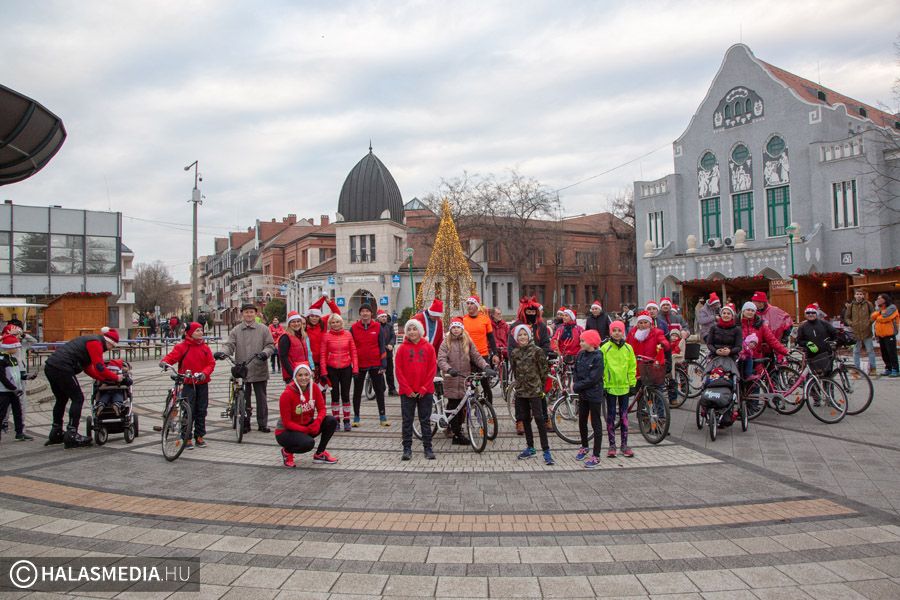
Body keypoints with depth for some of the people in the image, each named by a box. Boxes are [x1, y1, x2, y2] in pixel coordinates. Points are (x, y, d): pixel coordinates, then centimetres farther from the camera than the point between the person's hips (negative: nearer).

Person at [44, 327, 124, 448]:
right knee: (77, 399, -2)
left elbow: (88, 368, 27)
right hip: (62, 368, -10)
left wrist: (105, 380, 21)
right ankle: (71, 436, -2)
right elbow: (100, 369, -13)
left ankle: (56, 434, 32)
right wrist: (116, 378, -1)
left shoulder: (89, 341, 25)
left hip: (49, 366, 10)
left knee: (61, 399, 22)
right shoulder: (96, 343, -7)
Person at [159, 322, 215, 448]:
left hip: (202, 383, 4)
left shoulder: (205, 347, 7)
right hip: (188, 383, -4)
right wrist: (164, 362, -32)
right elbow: (172, 356, -10)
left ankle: (199, 436, 20)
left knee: (201, 411, 9)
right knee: (188, 411, -5)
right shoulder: (181, 346, -2)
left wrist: (204, 373, -14)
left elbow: (211, 363, 3)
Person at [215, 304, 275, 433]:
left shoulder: (263, 329, 4)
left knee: (261, 398, 5)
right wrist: (223, 353, -22)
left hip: (259, 370, -1)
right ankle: (244, 424, 17)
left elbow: (270, 345, 2)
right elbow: (230, 345, -1)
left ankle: (262, 424, 16)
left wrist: (265, 353, -18)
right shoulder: (235, 330, 7)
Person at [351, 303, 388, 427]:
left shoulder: (377, 326, -1)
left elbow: (382, 346, 1)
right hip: (359, 364, 0)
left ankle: (382, 416, 13)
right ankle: (356, 417, 18)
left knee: (379, 390, 5)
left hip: (375, 364, 0)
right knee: (357, 391, 9)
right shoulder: (354, 328, -1)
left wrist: (383, 364, -3)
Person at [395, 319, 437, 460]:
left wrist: (424, 388, -7)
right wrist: (408, 390, -9)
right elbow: (398, 370, -1)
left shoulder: (429, 347, 2)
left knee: (425, 421, 8)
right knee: (407, 421, 5)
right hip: (407, 392, 0)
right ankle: (407, 449, 13)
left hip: (425, 391, 0)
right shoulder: (402, 348, 1)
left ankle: (428, 448, 15)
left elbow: (433, 369, 0)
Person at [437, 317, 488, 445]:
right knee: (453, 406, -3)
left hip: (465, 378, 3)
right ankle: (457, 434, 1)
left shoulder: (468, 342, 10)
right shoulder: (446, 343, 2)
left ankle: (456, 429, 17)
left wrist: (486, 367, -10)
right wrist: (449, 369, -27)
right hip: (451, 379, -2)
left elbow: (476, 356, 6)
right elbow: (441, 360, -8)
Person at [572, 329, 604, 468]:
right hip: (583, 394, 7)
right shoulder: (581, 354, 3)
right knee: (582, 422, 18)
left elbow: (592, 379, -20)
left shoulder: (598, 357, -17)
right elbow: (575, 370, 12)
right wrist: (575, 382, -6)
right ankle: (584, 447, 37)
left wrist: (576, 387, -14)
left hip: (594, 395, -7)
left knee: (596, 424, 1)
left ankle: (596, 456, 7)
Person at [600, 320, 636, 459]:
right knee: (611, 416, 4)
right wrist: (602, 385, -7)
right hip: (610, 386, -2)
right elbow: (601, 367, -3)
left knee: (624, 416, 9)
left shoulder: (628, 348, 4)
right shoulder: (605, 348, -4)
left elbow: (632, 367, 9)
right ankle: (612, 445, 12)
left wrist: (632, 384, 6)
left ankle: (624, 444, 17)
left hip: (624, 386, 2)